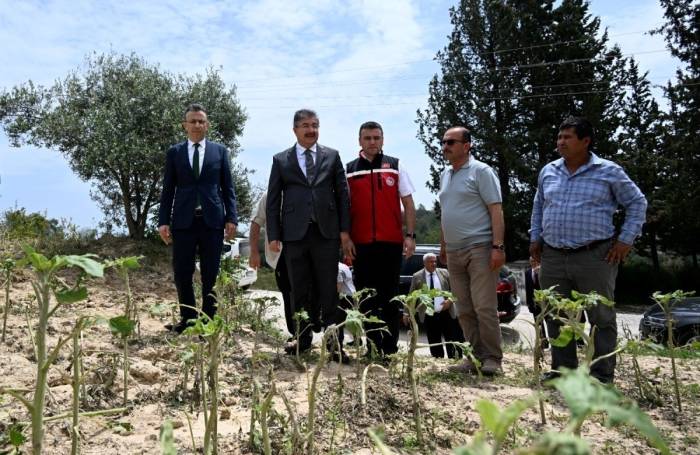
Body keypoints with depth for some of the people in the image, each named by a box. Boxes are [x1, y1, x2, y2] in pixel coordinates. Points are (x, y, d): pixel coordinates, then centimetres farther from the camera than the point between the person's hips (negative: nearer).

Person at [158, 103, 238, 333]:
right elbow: (168, 190, 7)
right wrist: (163, 221, 0)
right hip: (183, 220, 1)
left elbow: (228, 188, 6)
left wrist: (231, 218, -3)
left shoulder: (220, 151, 8)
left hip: (212, 220, 0)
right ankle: (188, 318, 20)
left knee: (210, 275, 4)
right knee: (182, 274, 4)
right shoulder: (174, 152, 9)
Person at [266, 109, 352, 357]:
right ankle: (303, 339, 16)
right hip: (295, 233, 1)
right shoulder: (281, 160, 9)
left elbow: (342, 194, 8)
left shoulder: (332, 156, 10)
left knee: (328, 289, 2)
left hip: (327, 232, 0)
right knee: (299, 291, 6)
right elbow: (273, 200, 7)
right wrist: (273, 235, 0)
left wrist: (344, 229, 1)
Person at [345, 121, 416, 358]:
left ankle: (390, 347, 15)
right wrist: (346, 238, -2)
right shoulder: (349, 170, 8)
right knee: (366, 297, 6)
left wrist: (410, 235, -4)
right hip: (361, 243, 1)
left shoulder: (395, 166, 6)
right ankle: (372, 347, 16)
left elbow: (408, 203, 4)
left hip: (391, 241, -1)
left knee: (390, 297, 6)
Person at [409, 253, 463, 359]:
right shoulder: (417, 277, 1)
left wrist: (450, 300, -9)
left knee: (452, 340, 0)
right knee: (434, 344, 7)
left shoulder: (444, 273, 5)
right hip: (429, 316, 0)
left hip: (446, 313, 1)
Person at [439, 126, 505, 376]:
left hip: (479, 248, -7)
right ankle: (475, 356, 17)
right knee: (465, 309, 9)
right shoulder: (445, 175, 17)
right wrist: (443, 245, 20)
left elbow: (496, 210, -11)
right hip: (454, 252, 7)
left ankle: (492, 358, 4)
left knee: (484, 307, -6)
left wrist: (498, 246, -18)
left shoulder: (480, 171, -5)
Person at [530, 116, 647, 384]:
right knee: (556, 317, 9)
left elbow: (637, 203, 6)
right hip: (552, 258, 4)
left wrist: (626, 240, -1)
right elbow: (538, 207, 23)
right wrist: (535, 237, 15)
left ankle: (602, 375, 12)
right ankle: (563, 369, 22)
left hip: (595, 257, -4)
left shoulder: (608, 171, -1)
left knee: (601, 317, 2)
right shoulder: (548, 172, 11)